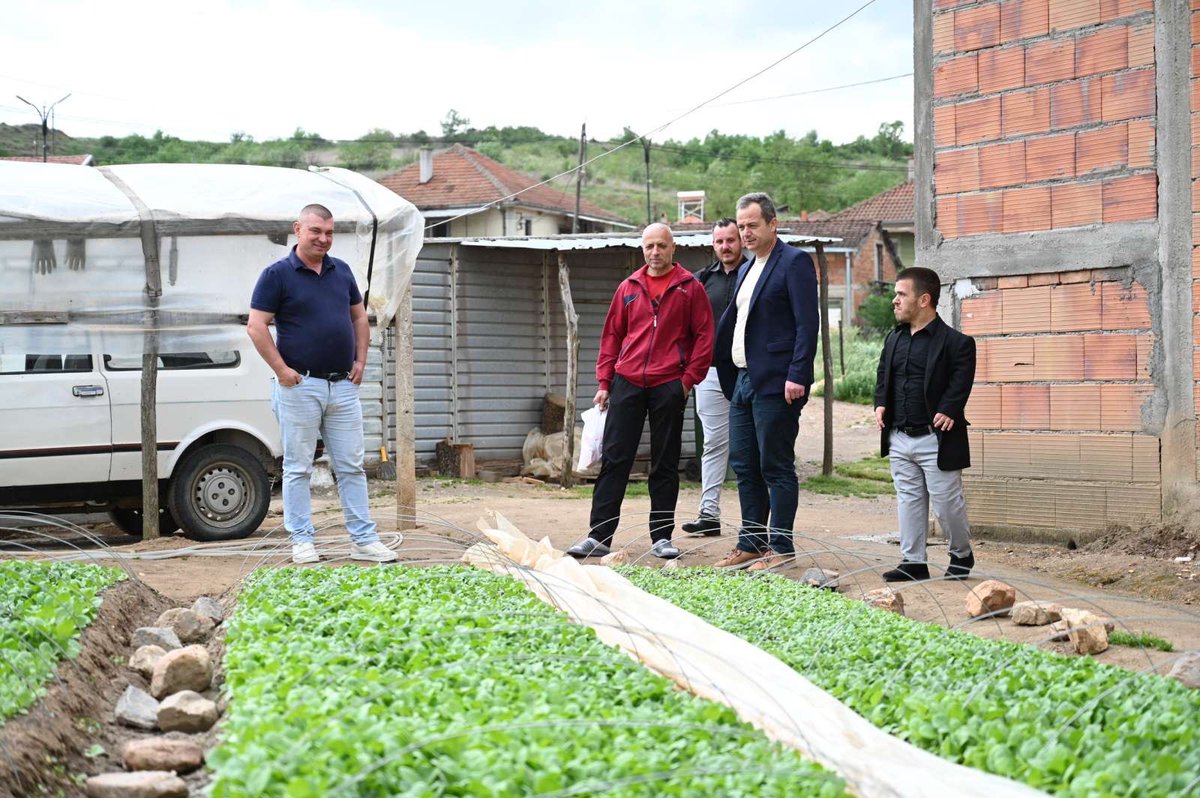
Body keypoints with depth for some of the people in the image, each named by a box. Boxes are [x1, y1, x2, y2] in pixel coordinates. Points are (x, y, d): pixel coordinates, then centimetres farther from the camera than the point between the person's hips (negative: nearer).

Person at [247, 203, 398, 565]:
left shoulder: (341, 271, 11)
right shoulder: (277, 274, -5)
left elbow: (359, 318, 20)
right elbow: (256, 327, -9)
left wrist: (360, 361, 8)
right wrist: (281, 369, -13)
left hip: (343, 386, 5)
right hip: (300, 386, -5)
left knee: (351, 467, 7)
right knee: (298, 468, 3)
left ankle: (364, 540, 11)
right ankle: (302, 541, 10)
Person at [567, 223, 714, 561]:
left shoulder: (690, 288, 3)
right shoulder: (628, 288, 11)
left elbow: (704, 336, 2)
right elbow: (611, 335, 14)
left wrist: (689, 378, -6)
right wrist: (604, 382, 7)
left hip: (669, 386, -2)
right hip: (627, 383, 2)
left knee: (665, 465, 5)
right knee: (613, 460, 0)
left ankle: (662, 537, 13)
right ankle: (598, 536, 2)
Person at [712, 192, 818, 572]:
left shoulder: (795, 262, -8)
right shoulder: (747, 269, 19)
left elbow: (808, 323, -14)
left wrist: (797, 377, -21)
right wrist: (729, 376, 16)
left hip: (775, 384, -9)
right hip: (743, 381, 9)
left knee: (776, 467, -4)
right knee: (744, 467, 12)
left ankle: (781, 547, 3)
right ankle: (751, 544, 21)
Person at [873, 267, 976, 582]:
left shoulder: (956, 342, -9)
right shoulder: (894, 339, 12)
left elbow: (960, 383, -13)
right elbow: (883, 375, 20)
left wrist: (948, 412, -21)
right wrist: (881, 404, 6)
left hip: (935, 440, -6)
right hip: (899, 438, 6)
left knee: (946, 501, 2)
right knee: (909, 499, 10)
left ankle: (962, 555, 23)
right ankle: (913, 562, 16)